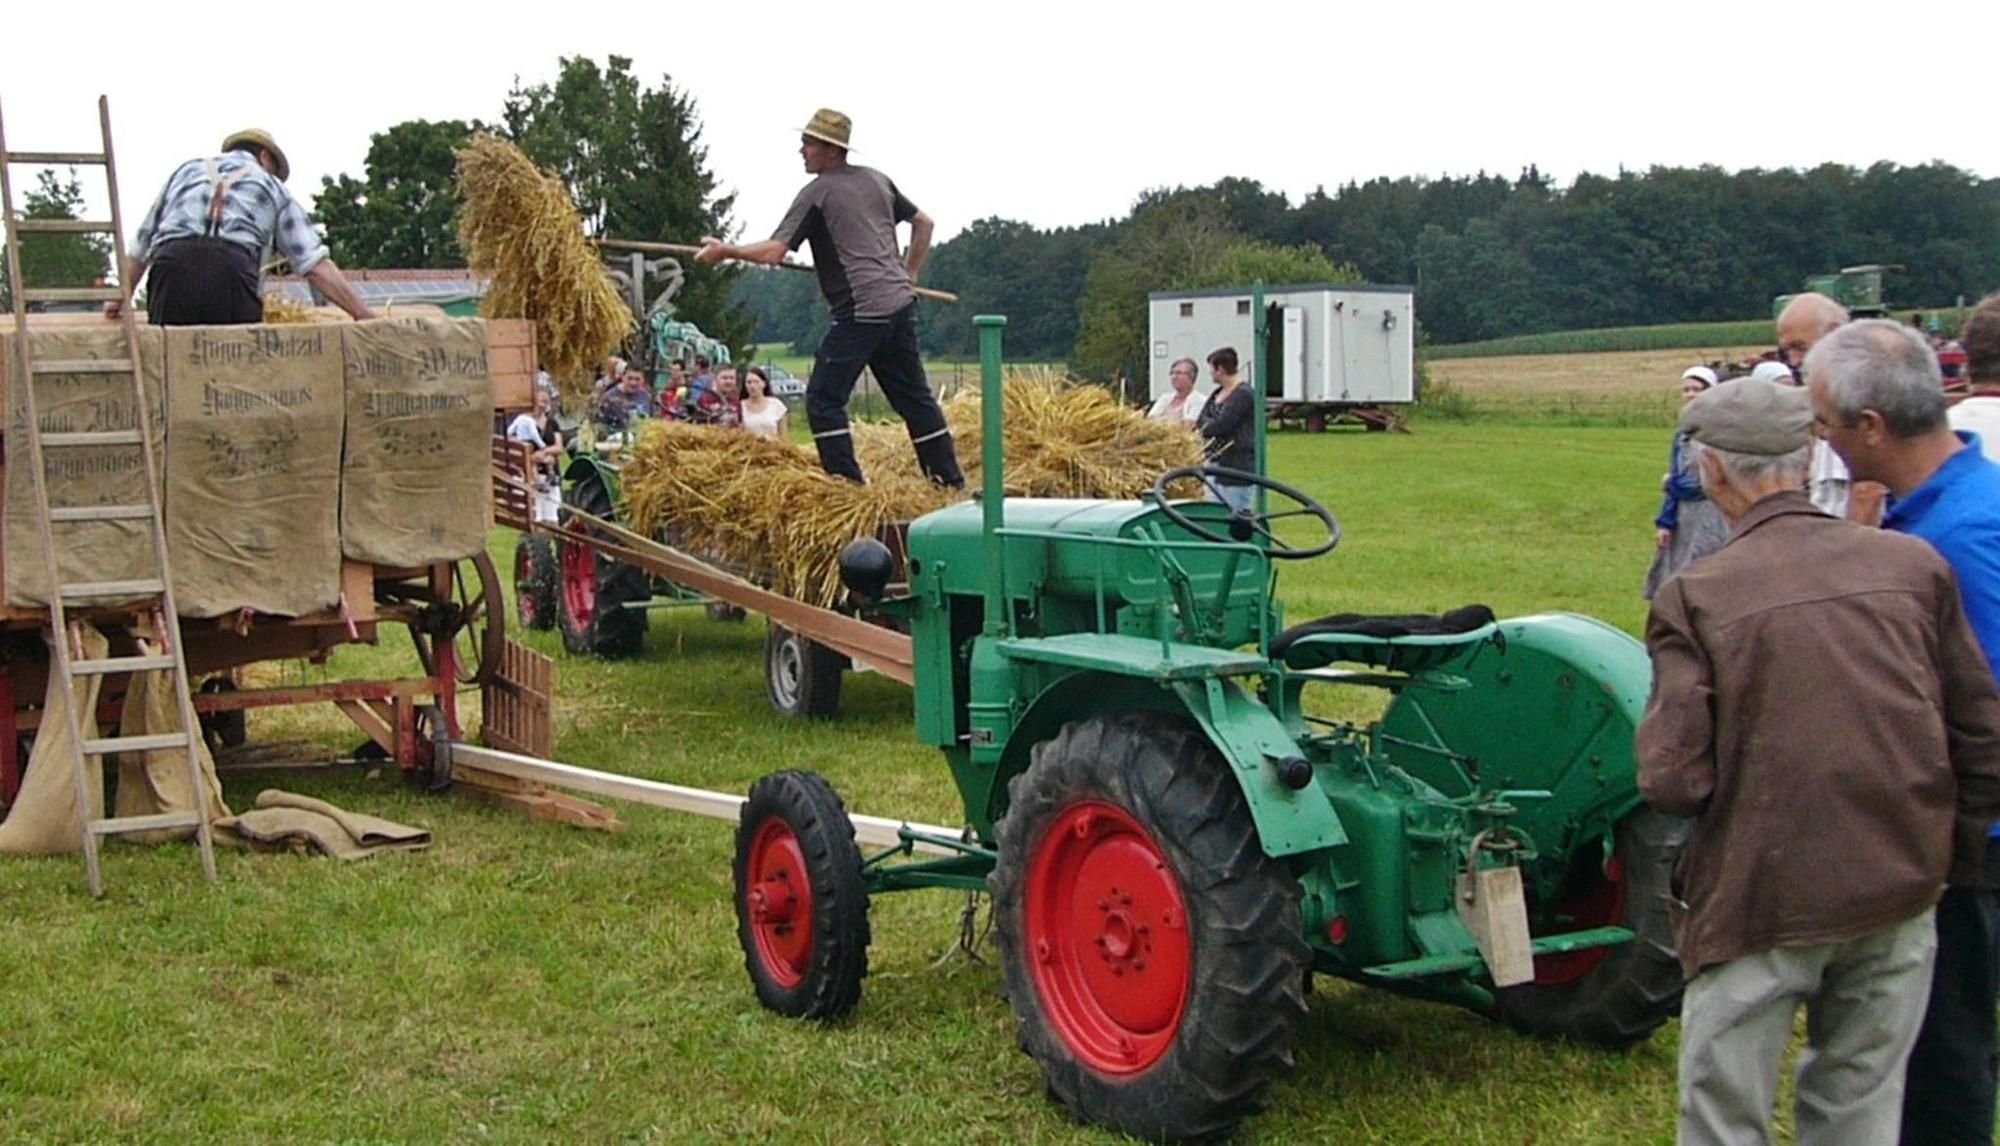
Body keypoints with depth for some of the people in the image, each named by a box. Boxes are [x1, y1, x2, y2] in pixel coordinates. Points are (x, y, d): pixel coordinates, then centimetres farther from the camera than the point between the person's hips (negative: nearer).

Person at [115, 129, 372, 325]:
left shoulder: (186, 170, 33)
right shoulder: (271, 185, 26)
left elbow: (138, 251, 34)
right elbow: (317, 265, 14)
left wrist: (122, 299, 47)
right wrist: (365, 315, 13)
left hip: (171, 262, 2)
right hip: (233, 270, -2)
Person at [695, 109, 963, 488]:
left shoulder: (817, 193, -5)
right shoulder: (876, 180, 17)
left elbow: (773, 252, -11)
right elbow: (924, 222, 25)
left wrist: (726, 251, 0)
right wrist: (908, 273, 30)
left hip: (862, 311, -8)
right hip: (900, 302, 8)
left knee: (824, 399, -2)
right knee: (914, 397, 14)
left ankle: (847, 484, -7)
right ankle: (949, 481, 15)